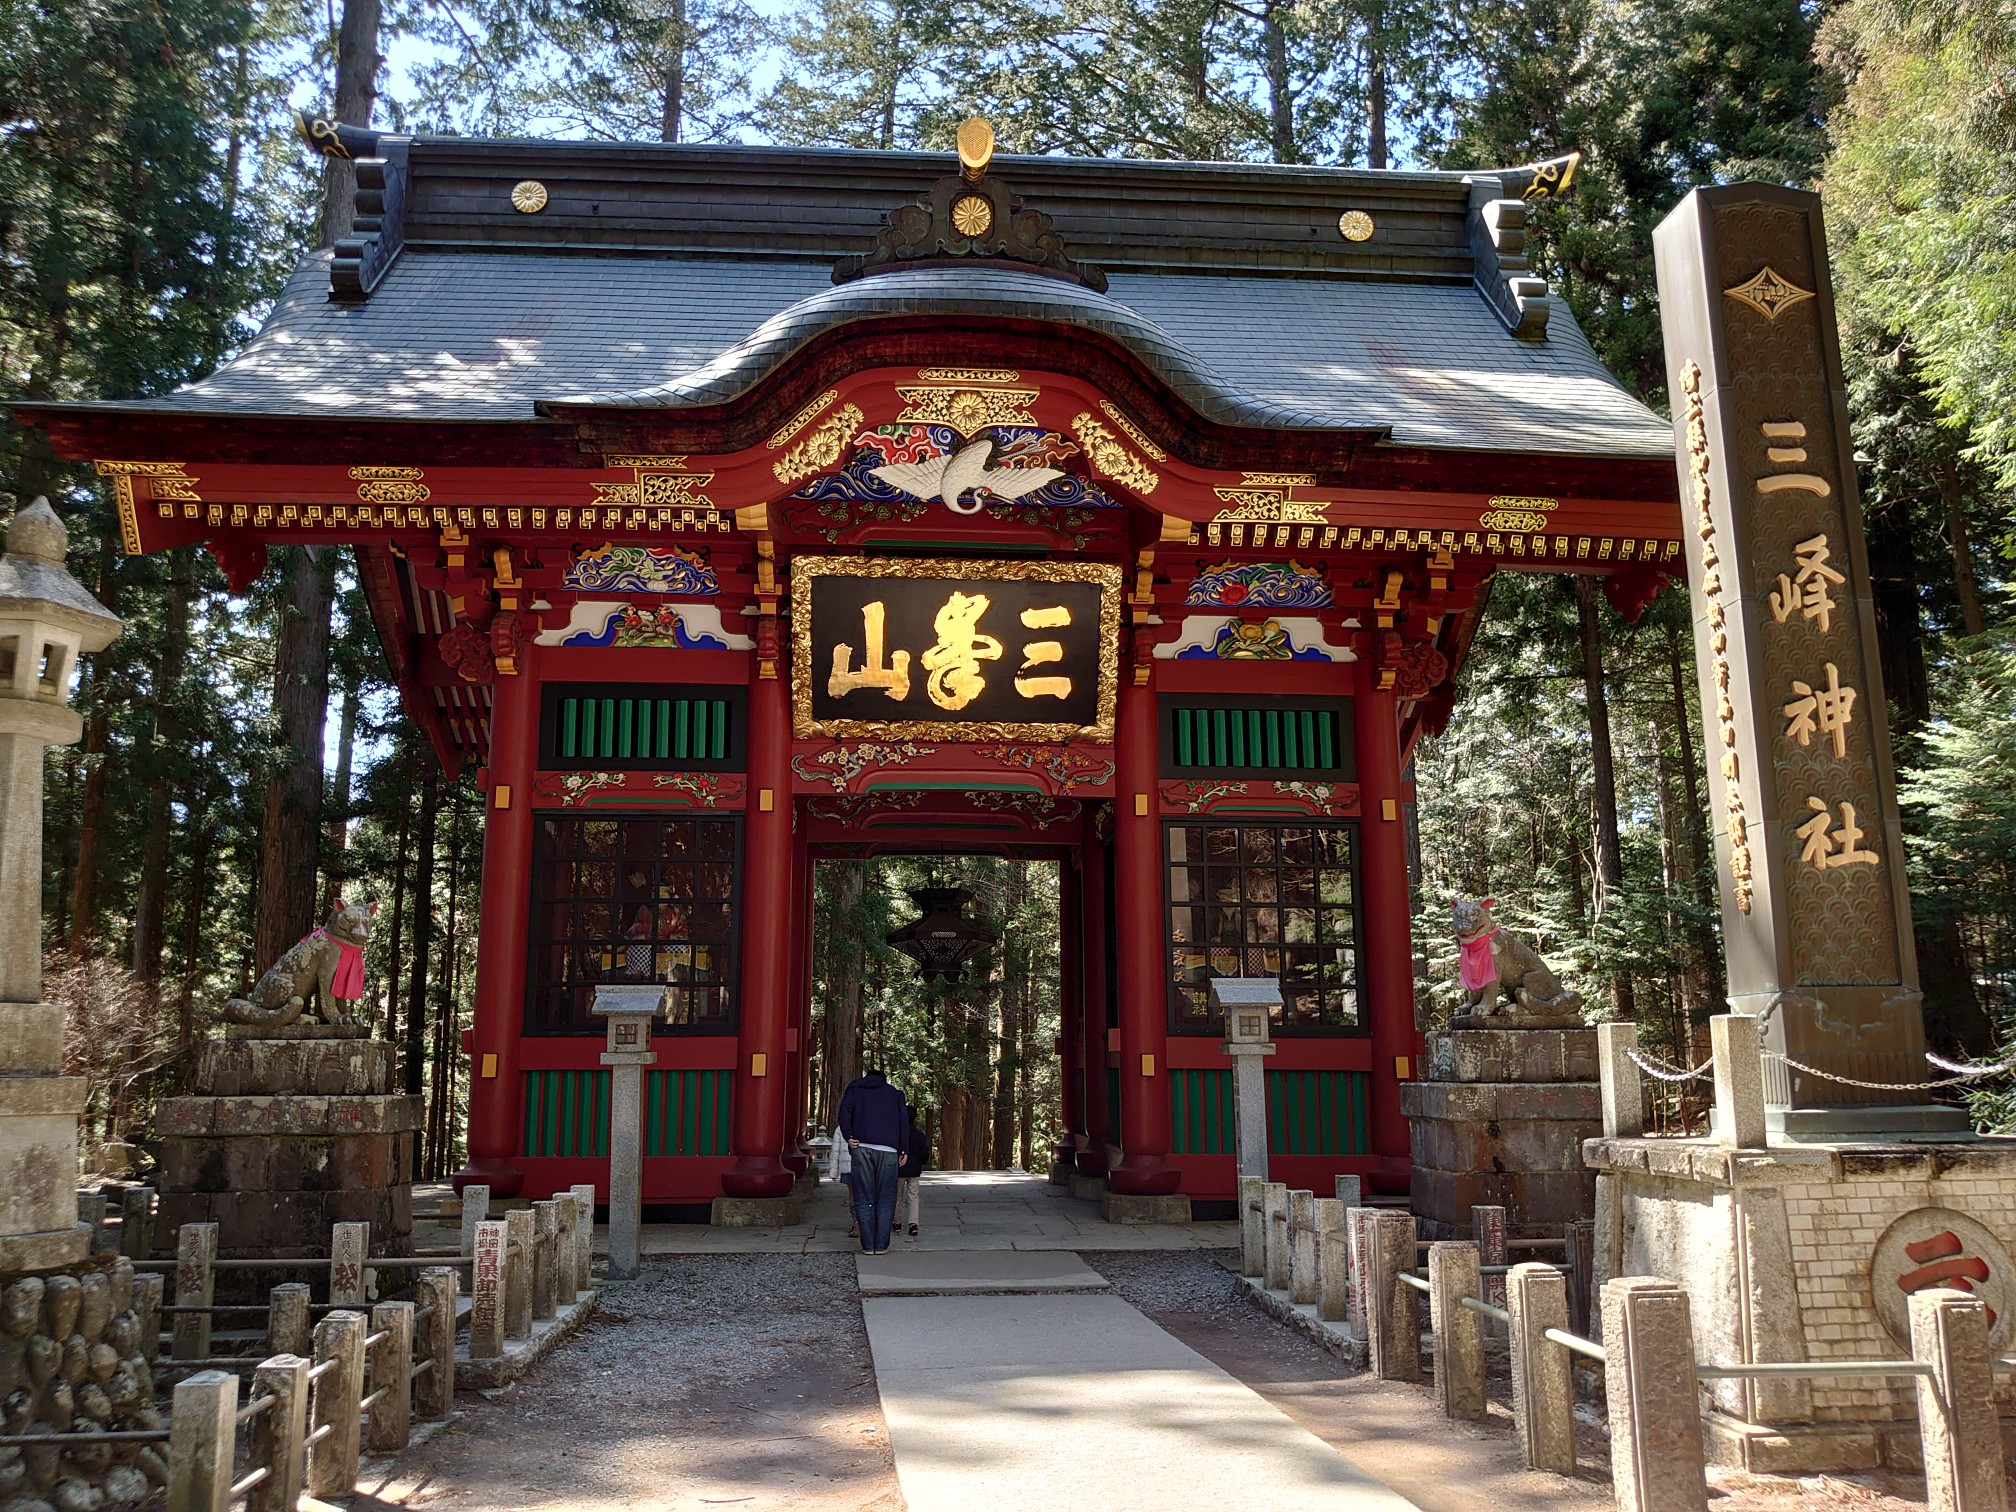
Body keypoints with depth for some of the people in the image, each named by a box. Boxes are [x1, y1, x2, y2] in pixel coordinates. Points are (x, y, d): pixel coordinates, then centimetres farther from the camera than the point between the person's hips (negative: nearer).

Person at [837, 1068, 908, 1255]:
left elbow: (844, 1112, 1)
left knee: (864, 1199, 3)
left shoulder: (854, 1089, 20)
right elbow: (903, 1121, 10)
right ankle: (881, 1245, 0)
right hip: (888, 1150, 0)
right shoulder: (893, 1093, 22)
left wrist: (848, 1137, -2)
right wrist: (902, 1150, 9)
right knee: (886, 1200, 5)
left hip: (861, 1148, 0)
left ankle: (868, 1246, 0)